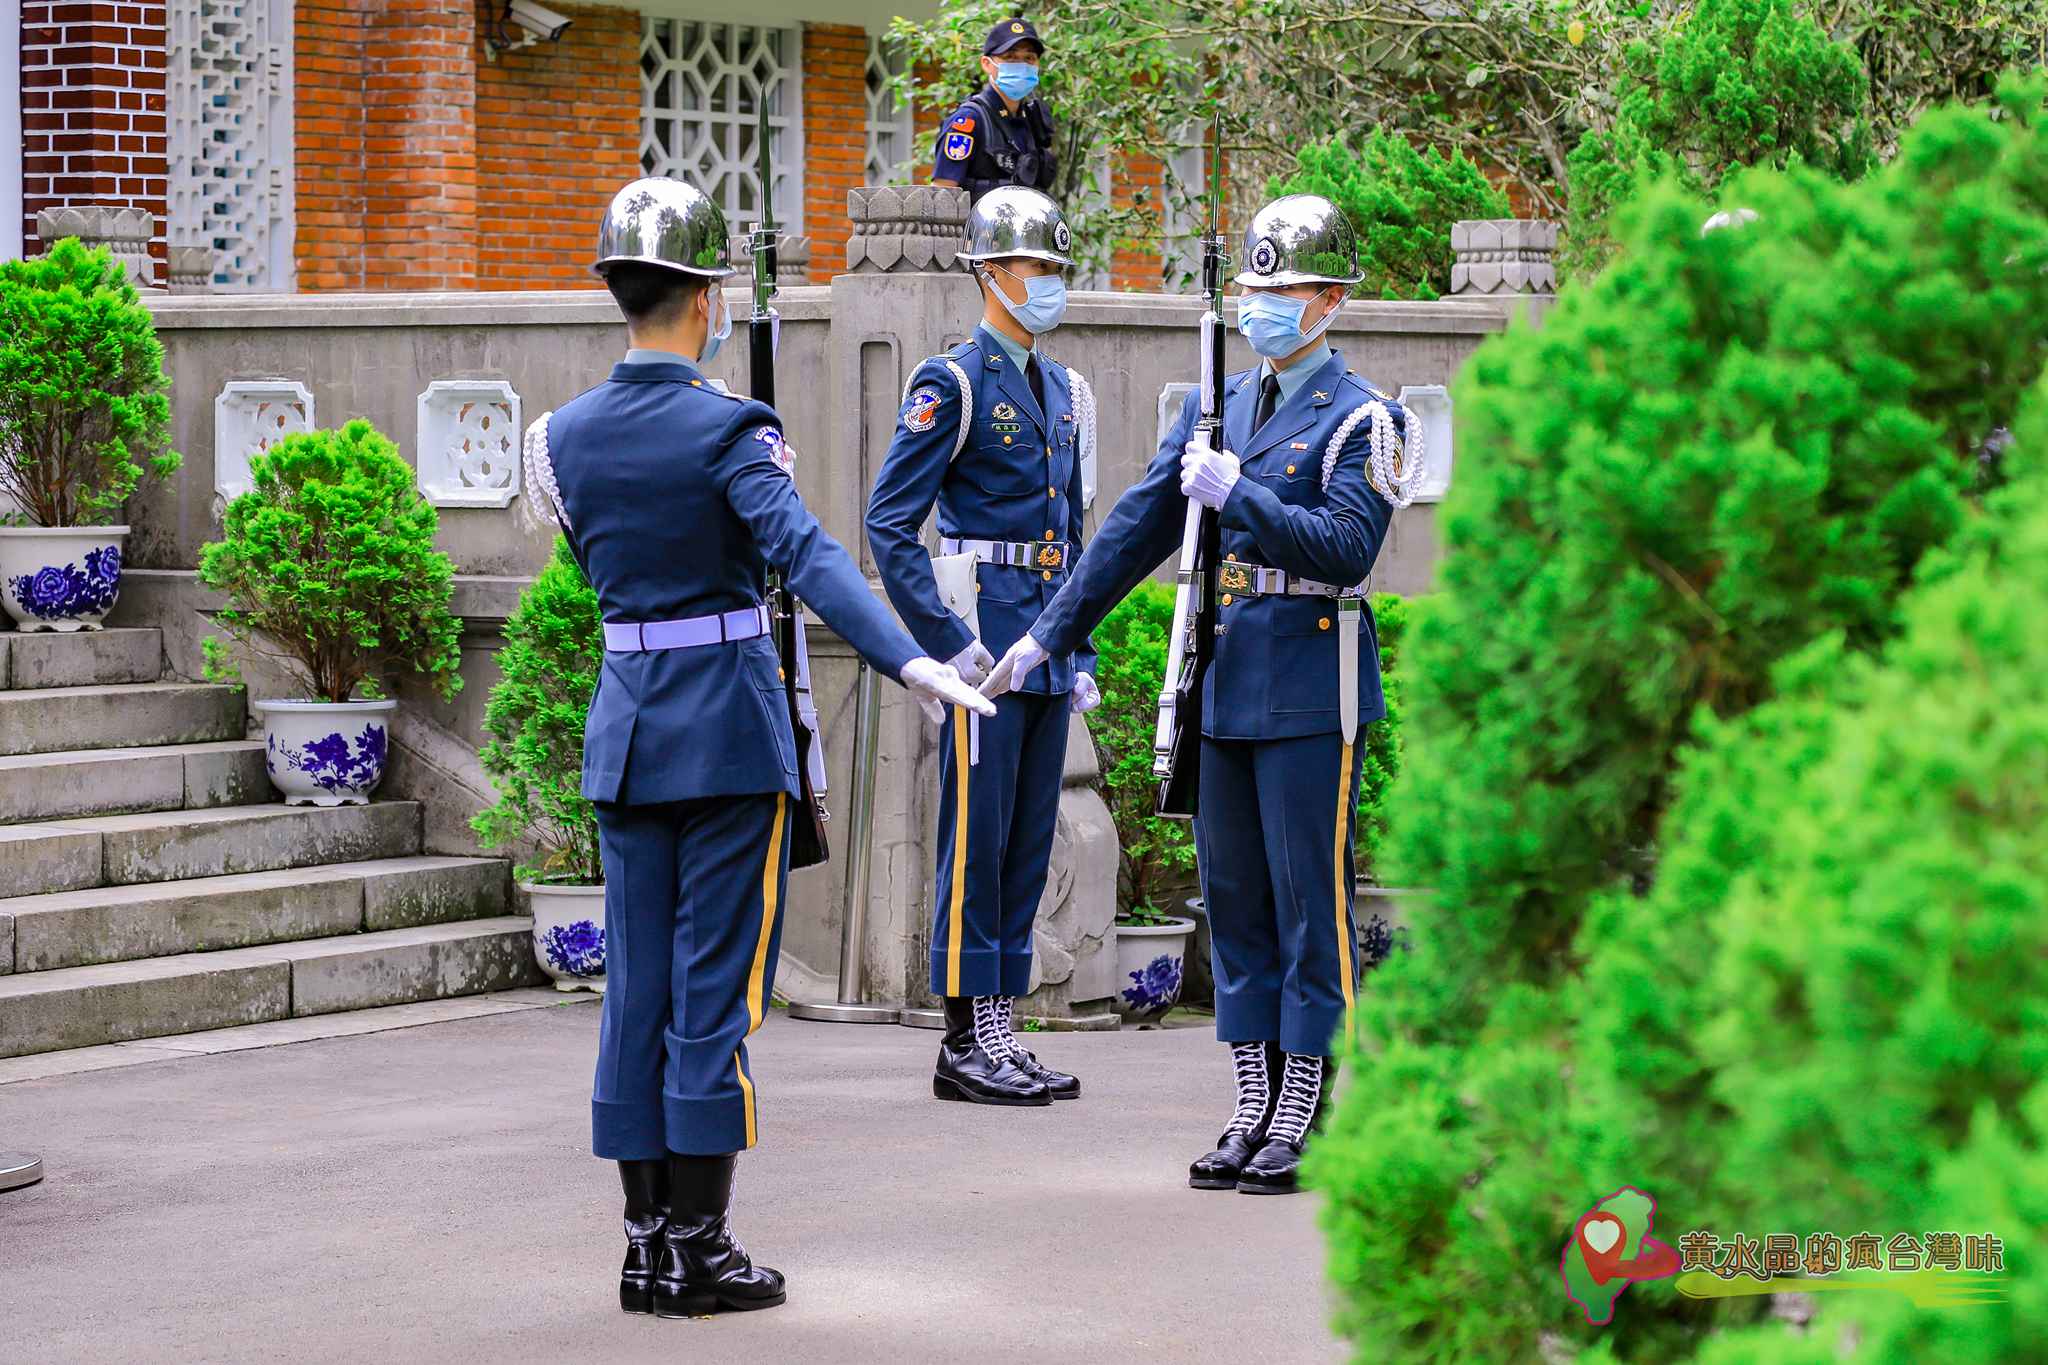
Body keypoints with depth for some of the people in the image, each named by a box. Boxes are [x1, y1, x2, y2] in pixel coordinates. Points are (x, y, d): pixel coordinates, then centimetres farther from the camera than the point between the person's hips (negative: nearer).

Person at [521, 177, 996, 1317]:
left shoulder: (569, 434, 5)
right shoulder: (728, 431, -13)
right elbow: (807, 553, -27)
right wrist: (909, 660, -36)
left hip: (625, 728, 6)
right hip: (731, 729, -6)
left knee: (638, 986, 9)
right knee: (716, 986, -1)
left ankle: (647, 1243, 13)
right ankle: (698, 1251, 1)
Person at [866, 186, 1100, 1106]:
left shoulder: (1064, 391, 16)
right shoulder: (952, 383, -7)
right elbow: (889, 522, -12)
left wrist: (1082, 653, 15)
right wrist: (945, 640, -17)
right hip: (986, 641, -7)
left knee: (1028, 846, 9)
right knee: (977, 842, -4)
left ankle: (1000, 1037, 14)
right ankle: (968, 1043, 0)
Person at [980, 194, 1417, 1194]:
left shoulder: (1360, 418, -5)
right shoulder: (1217, 406, 13)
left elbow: (1347, 546, -17)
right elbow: (1138, 528, 14)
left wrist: (1239, 495, -23)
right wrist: (1046, 635, 11)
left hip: (1309, 686, -7)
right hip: (1223, 679, 7)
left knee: (1310, 900, -2)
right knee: (1233, 898, 9)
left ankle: (1304, 1121, 3)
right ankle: (1253, 1110, 16)